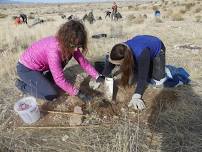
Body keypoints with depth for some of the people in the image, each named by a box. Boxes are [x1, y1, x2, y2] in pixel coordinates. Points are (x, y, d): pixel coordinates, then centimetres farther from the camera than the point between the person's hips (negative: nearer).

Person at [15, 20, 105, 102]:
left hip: (40, 66, 8)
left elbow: (83, 61, -8)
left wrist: (97, 77, -17)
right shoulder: (54, 49, -37)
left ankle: (46, 79, 10)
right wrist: (78, 93, -28)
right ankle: (22, 84, 5)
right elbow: (59, 79, -33)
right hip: (25, 68, -7)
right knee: (52, 95, -16)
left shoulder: (70, 45, -15)